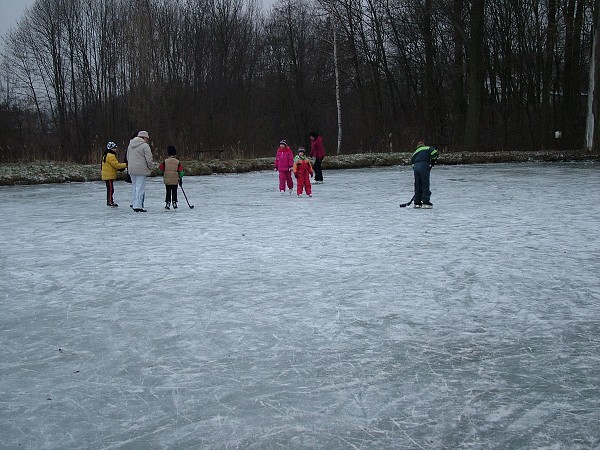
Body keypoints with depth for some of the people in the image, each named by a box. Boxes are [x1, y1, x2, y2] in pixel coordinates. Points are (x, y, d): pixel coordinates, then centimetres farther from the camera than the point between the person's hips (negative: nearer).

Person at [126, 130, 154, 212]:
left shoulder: (130, 145, 15)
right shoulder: (145, 145, -10)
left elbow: (128, 158, 19)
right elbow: (149, 159, -13)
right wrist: (150, 167, 2)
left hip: (131, 170, 7)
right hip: (141, 170, -7)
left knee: (134, 186, 16)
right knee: (140, 187, -6)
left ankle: (134, 204, 19)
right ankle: (138, 206, -9)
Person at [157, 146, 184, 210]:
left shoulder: (165, 162, -4)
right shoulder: (178, 162, -2)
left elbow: (160, 170, 1)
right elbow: (180, 171, 1)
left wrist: (162, 174, 23)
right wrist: (180, 179, 10)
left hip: (167, 180, 0)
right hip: (175, 181, 0)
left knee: (168, 192, 6)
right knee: (174, 192, 9)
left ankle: (168, 203, 1)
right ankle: (174, 203, 10)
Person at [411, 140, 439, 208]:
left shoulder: (415, 153, 31)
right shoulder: (427, 148, 15)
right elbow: (434, 153, -3)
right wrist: (433, 160, 12)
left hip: (415, 167, 5)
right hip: (424, 166, -5)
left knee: (417, 185, 11)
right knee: (425, 185, -3)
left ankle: (417, 203, 12)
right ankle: (425, 202, -7)